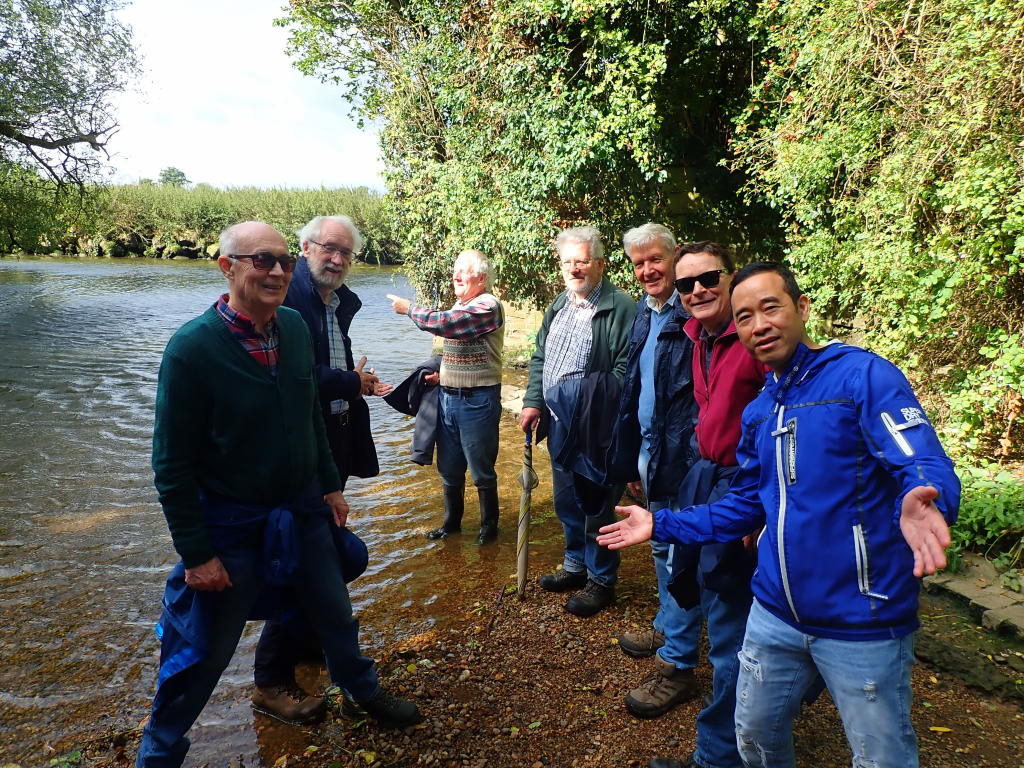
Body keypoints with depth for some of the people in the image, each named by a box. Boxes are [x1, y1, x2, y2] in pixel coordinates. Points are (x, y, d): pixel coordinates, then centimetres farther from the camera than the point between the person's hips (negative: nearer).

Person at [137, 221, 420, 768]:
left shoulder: (294, 326, -6)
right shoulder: (192, 347, -22)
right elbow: (173, 463, -17)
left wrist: (329, 484, 11)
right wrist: (196, 553, -15)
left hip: (303, 511, 5)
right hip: (230, 525, -5)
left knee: (336, 614, 22)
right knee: (202, 652, 11)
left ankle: (362, 689, 50)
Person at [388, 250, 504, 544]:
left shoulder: (488, 306, -16)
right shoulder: (458, 305, 12)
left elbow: (444, 324, -26)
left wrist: (408, 308, -11)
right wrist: (441, 373, 6)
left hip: (478, 400, -8)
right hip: (448, 396, 8)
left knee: (481, 470, 6)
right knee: (449, 467, 17)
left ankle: (489, 525, 25)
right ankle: (452, 522, 35)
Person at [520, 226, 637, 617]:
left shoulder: (621, 307, -13)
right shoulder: (559, 305, 12)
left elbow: (624, 370, -17)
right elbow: (539, 358, 16)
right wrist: (533, 402, 7)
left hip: (596, 429, -8)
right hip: (558, 426, 8)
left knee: (596, 505, 6)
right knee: (567, 502, 20)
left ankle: (601, 581, 24)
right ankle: (576, 566, 39)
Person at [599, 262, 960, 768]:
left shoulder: (863, 376, -12)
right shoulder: (757, 413, 8)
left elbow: (927, 467, -21)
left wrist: (920, 504, -44)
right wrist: (661, 525, 12)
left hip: (861, 622, -6)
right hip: (775, 613, 6)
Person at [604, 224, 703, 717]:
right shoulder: (645, 314, 11)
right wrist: (632, 461, 16)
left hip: (684, 459, -9)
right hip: (654, 455, 9)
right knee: (662, 548, 22)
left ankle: (677, 666, 18)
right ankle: (667, 629, 42)